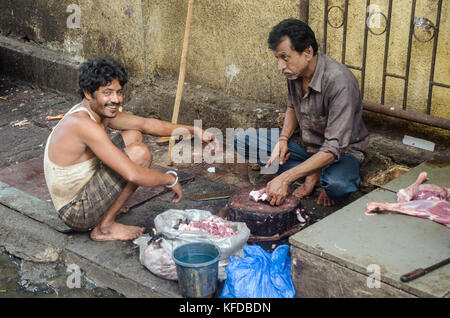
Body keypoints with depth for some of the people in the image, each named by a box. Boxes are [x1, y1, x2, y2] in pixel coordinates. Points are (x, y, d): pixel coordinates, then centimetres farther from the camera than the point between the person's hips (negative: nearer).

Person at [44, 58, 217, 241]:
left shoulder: (100, 110, 2)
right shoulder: (84, 124, -28)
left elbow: (146, 124, 12)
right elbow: (133, 175, -33)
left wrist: (193, 130, 5)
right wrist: (171, 179, -16)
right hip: (77, 213, -10)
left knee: (133, 135, 13)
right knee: (140, 153, -21)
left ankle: (106, 208, 14)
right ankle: (104, 227, -8)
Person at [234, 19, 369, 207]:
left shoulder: (339, 82, -32)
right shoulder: (295, 71, -10)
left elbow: (334, 149, -34)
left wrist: (285, 178, -40)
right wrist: (283, 139, -9)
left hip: (342, 151, -7)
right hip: (305, 143, 7)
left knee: (337, 186, -41)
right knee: (242, 141, -9)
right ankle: (314, 174, -8)